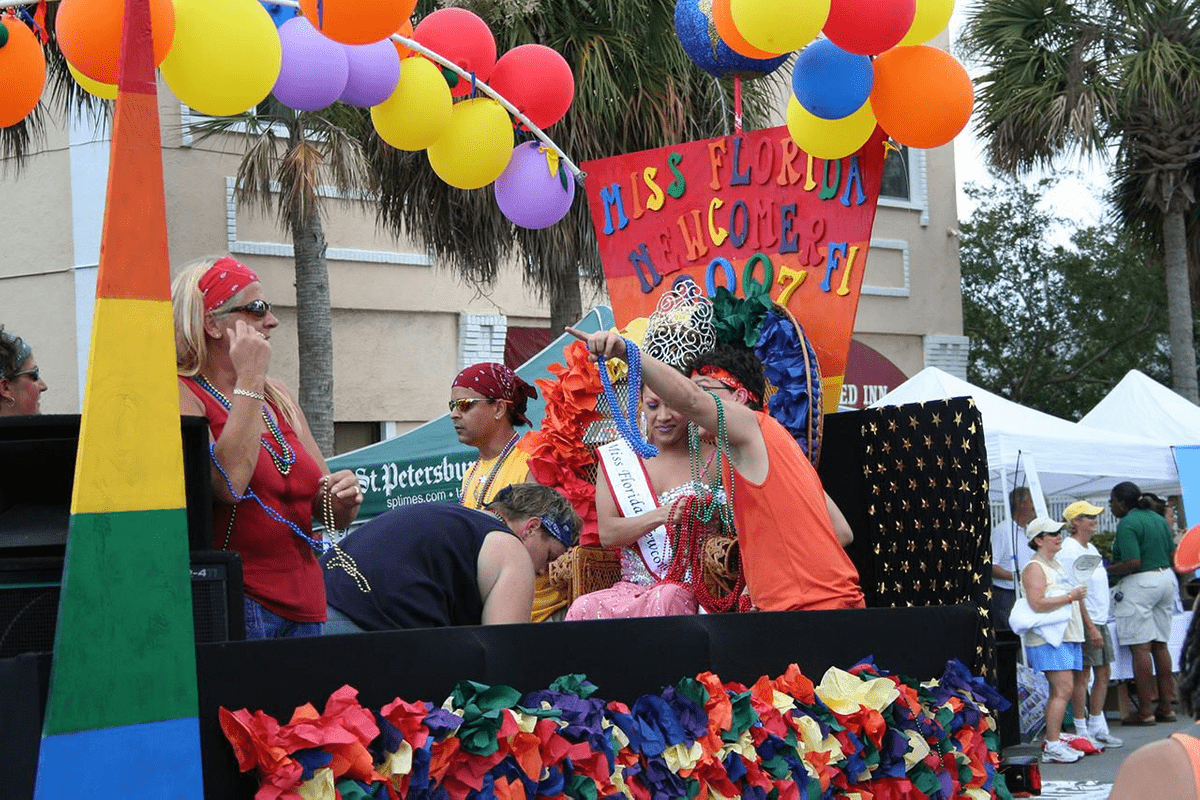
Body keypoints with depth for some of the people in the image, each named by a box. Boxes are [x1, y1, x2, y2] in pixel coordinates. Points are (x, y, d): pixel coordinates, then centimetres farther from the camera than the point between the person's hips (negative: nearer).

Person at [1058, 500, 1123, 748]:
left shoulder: (1091, 548, 15)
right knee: (1082, 675, -4)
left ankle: (1096, 727, 21)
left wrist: (1100, 625, 17)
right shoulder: (1069, 551, -14)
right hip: (1083, 622, -9)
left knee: (1103, 673, 12)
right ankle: (1082, 732, 2)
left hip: (1099, 620, 9)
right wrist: (1090, 627, -21)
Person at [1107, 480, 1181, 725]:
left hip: (1140, 584, -9)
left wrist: (1108, 571, -8)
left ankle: (1145, 711, -5)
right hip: (1166, 579, 9)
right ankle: (1166, 707, 13)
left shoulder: (1127, 524, -14)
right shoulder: (1158, 519, 13)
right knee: (1160, 645, 12)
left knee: (1140, 648, -5)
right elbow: (1172, 554, 15)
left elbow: (1133, 563, -21)